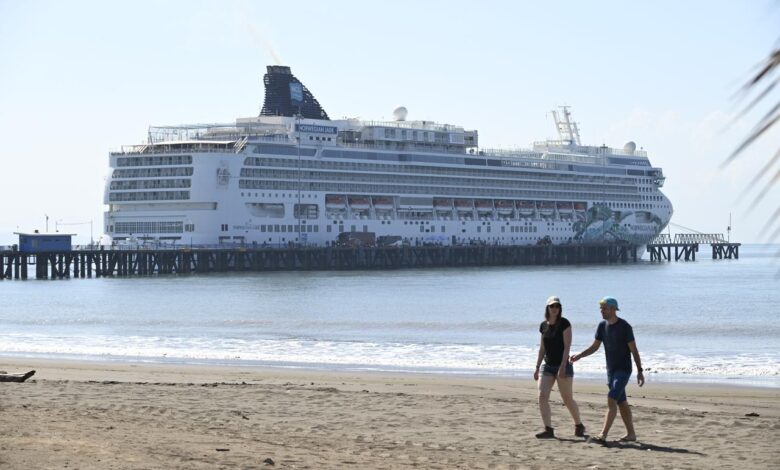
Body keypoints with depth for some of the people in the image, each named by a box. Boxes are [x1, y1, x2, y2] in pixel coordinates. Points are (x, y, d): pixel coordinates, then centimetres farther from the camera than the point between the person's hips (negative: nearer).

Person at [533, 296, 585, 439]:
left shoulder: (564, 324, -9)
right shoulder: (544, 325, 8)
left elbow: (567, 346, -14)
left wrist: (563, 367, -21)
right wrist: (537, 367, 11)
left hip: (563, 366, -5)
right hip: (548, 366, 5)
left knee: (567, 399, 3)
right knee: (542, 396, -11)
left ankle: (579, 426, 24)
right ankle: (548, 429, -12)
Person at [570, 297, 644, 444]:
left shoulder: (624, 327, -13)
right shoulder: (602, 326, 5)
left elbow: (634, 350, -11)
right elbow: (595, 346, 12)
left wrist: (639, 371, -12)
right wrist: (579, 356, -4)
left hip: (623, 370, -7)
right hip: (611, 370, 7)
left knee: (611, 400, -18)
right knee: (621, 403, 12)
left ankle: (603, 435, -24)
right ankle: (631, 434, 22)